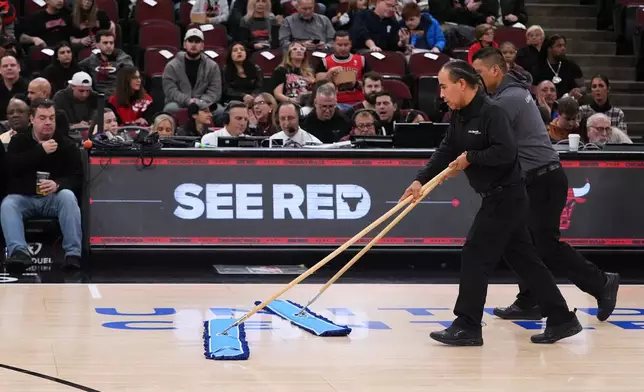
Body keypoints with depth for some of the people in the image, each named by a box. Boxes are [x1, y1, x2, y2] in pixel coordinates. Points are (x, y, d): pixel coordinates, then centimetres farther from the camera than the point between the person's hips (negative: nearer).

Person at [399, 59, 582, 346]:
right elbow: (446, 151, 7)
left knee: (475, 256, -8)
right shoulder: (459, 116, 9)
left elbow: (506, 152, -27)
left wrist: (471, 157, -19)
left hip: (506, 196, -9)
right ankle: (561, 319, 16)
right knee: (524, 258, 11)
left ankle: (467, 326, -3)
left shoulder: (491, 112, -19)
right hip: (497, 197, 9)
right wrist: (421, 180, -4)